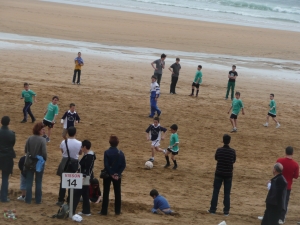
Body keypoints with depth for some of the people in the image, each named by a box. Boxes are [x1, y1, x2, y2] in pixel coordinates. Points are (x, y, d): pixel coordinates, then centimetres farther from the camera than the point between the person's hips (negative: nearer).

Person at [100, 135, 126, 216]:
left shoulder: (107, 152, -12)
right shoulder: (121, 153, -3)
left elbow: (106, 165, -16)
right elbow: (123, 165, -6)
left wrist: (111, 174, -11)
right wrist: (117, 174, -8)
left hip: (107, 175, -2)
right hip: (117, 175, 2)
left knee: (106, 193, 4)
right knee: (117, 193, 10)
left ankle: (104, 211, 4)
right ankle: (117, 211, 12)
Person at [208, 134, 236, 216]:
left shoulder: (219, 150, -11)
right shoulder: (232, 151, -10)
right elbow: (234, 161, 5)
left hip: (219, 173, 0)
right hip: (228, 174, 0)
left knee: (215, 192, 9)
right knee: (227, 193, 8)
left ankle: (213, 209, 12)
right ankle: (226, 211, 9)